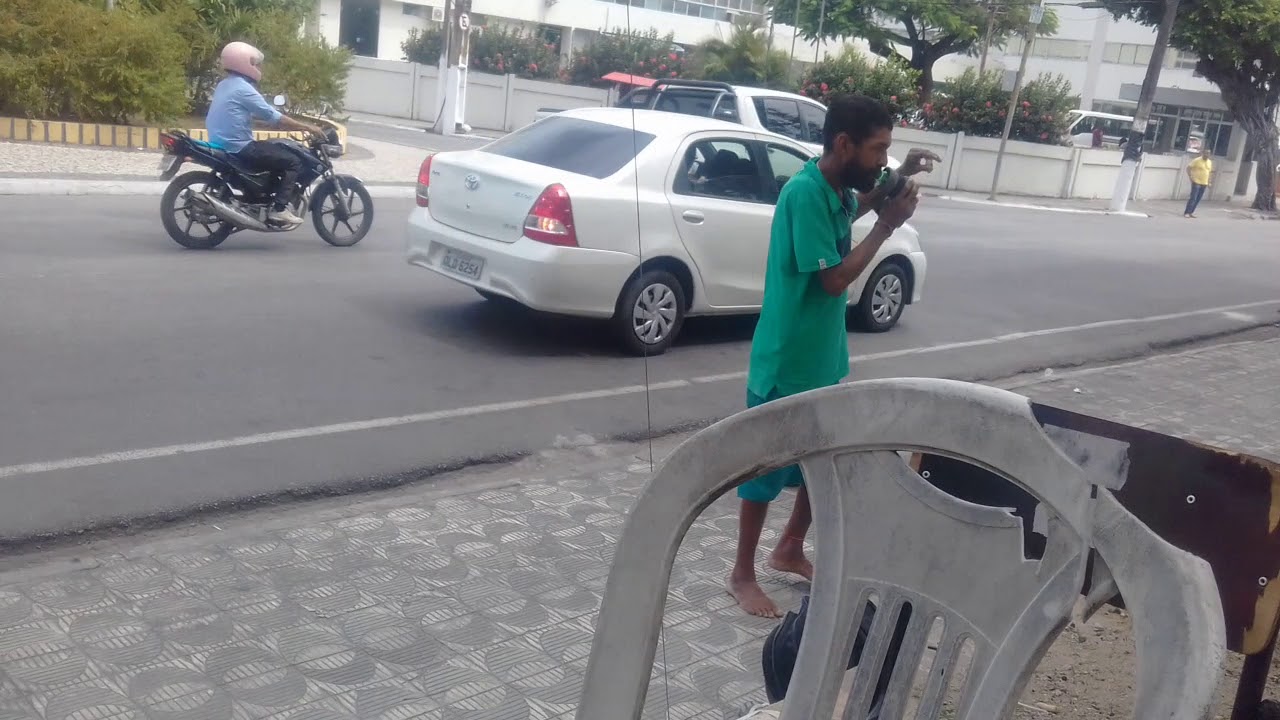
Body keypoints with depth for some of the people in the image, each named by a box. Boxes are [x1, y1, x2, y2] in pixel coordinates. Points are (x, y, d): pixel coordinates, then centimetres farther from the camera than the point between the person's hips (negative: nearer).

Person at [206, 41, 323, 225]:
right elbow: (274, 117, -17)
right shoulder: (243, 88, -15)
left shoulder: (224, 85, 15)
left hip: (223, 145, 10)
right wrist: (307, 127, -11)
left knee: (279, 149, 28)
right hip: (238, 148, -10)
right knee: (293, 162, -8)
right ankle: (279, 209, -14)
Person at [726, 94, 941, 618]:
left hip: (824, 359, 9)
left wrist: (897, 180, 13)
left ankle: (790, 551, 38)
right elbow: (835, 279, -22)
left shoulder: (837, 188, 3)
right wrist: (888, 226, -14)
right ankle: (742, 574, 22)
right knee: (766, 469, 5)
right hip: (785, 363, -9)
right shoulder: (805, 192, -23)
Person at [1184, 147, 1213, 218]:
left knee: (1198, 199, 7)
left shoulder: (1209, 162, 10)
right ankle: (1186, 212, -6)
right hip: (1196, 182, -6)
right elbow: (1188, 167, -8)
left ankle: (1191, 212, 15)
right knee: (1193, 198, -10)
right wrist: (1190, 177, -14)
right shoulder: (1197, 160, -9)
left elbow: (1209, 171, 21)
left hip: (1204, 184, 6)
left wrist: (1209, 182, 15)